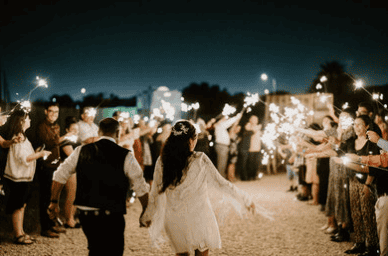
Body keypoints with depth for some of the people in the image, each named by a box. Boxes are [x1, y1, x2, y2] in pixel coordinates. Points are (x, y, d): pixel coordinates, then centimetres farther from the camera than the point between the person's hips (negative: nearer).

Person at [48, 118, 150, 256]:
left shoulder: (81, 151, 3)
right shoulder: (125, 156, -6)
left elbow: (59, 175, 6)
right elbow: (141, 188, -1)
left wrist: (54, 202, 16)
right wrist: (147, 212, 13)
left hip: (85, 214, 4)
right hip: (112, 217, -4)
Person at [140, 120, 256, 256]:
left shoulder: (162, 161, -5)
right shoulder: (200, 160, -13)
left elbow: (156, 192, 3)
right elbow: (221, 184, -8)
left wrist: (147, 217, 18)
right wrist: (246, 200, 4)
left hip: (174, 218, 3)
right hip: (198, 216, -3)